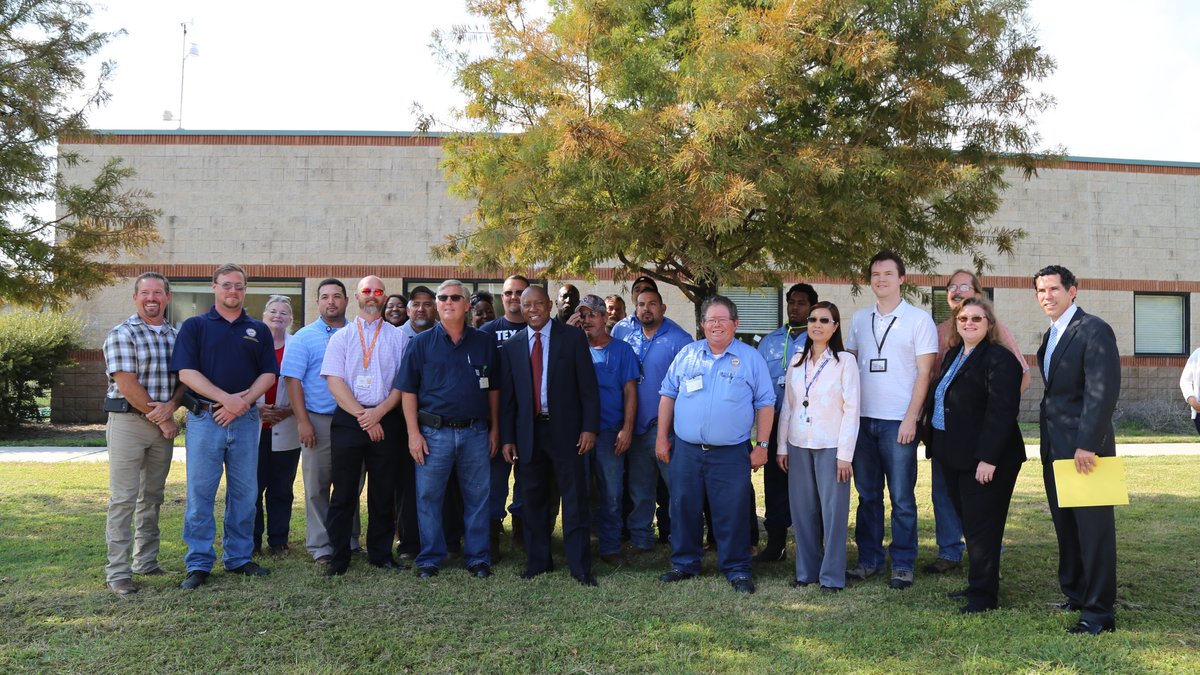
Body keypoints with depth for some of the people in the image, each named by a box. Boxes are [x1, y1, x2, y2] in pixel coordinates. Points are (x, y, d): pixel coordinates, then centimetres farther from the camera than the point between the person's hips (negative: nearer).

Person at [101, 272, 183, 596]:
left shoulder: (176, 336, 12)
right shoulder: (122, 334, -6)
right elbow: (128, 386, -13)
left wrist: (171, 406, -11)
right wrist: (160, 419, -11)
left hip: (163, 425, 6)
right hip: (128, 421, -6)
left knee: (152, 496, 12)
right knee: (124, 498, -4)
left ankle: (146, 561, 22)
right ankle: (117, 572, 0)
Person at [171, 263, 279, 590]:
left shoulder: (259, 330, 12)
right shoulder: (194, 326, 4)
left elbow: (268, 374, 6)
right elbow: (186, 372, -6)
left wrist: (243, 402, -11)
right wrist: (225, 398, -17)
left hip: (245, 419, 3)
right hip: (204, 418, -2)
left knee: (244, 493, 8)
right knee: (200, 493, 0)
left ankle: (239, 558, 19)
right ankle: (199, 564, 7)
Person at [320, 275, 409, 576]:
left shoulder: (398, 337, 10)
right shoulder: (341, 337, 10)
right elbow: (334, 381, 0)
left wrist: (378, 412, -10)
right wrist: (362, 416, -10)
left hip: (386, 421, 0)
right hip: (348, 421, 0)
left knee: (383, 492, 6)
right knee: (343, 493, 1)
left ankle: (381, 553, 17)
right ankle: (339, 558, 9)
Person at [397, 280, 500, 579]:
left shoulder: (484, 342, 7)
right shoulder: (422, 343, 2)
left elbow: (493, 389, 11)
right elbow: (408, 390, 1)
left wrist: (495, 430, 7)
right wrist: (413, 433, -6)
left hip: (476, 433, 1)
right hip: (434, 432, -1)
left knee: (478, 497, 7)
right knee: (428, 498, 4)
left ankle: (478, 557, 19)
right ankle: (430, 559, 17)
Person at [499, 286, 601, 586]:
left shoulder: (572, 337, -1)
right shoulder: (511, 346, 7)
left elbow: (588, 386, -3)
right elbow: (507, 397, 9)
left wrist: (589, 427, -9)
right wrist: (507, 438, 4)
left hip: (565, 429, -3)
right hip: (528, 432, 3)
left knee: (574, 499, 0)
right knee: (534, 499, 11)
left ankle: (580, 565, 7)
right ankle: (538, 561, 23)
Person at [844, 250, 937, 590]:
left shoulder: (919, 319, -1)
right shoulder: (860, 319, 11)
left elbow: (924, 373, -4)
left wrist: (911, 418, -12)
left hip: (899, 421, -4)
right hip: (862, 418, 4)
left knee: (902, 498, 1)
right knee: (867, 495, 10)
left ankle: (903, 564, 11)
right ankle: (869, 559, 19)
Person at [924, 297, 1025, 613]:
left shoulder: (999, 360, -14)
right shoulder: (953, 356, 14)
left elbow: (1002, 412, -20)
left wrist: (988, 458, -24)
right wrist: (937, 447, 16)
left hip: (984, 460, -9)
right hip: (954, 457, 9)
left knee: (981, 527, -2)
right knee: (968, 524, 15)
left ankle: (984, 595, 8)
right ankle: (979, 584, 27)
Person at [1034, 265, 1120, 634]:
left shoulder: (1094, 330, -11)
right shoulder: (1052, 334, 16)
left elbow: (1104, 391, -18)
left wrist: (1087, 444, -22)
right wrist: (1049, 441, 12)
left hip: (1085, 447, -8)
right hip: (1055, 448, 9)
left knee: (1094, 529, -2)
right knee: (1066, 527, 15)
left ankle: (1099, 612, 6)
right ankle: (1075, 595, 27)